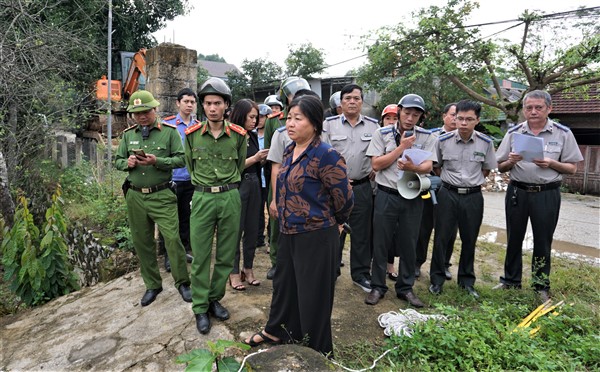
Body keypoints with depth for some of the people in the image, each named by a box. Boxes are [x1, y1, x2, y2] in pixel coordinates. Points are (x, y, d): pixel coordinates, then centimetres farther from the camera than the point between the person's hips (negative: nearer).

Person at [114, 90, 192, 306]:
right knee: (142, 243, 11)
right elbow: (117, 161, 14)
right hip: (135, 197, 5)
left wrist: (157, 161, -20)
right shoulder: (128, 134, 10)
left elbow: (180, 159, -7)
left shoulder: (169, 131, -3)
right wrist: (127, 163, -8)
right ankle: (152, 285, 27)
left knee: (172, 238, -8)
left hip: (161, 195, -4)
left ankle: (182, 282, 11)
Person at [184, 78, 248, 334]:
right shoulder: (192, 134, 0)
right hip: (202, 198, 0)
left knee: (226, 255, 10)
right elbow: (190, 166, 14)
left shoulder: (238, 135, -1)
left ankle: (215, 299, 29)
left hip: (230, 198, 1)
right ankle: (200, 307, 18)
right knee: (200, 256, 4)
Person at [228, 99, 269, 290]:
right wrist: (255, 158, -15)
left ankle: (248, 269, 26)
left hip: (254, 185, 7)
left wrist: (263, 159, -3)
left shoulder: (253, 135, 7)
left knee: (252, 229, 12)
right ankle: (234, 272, 18)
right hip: (237, 187, -6)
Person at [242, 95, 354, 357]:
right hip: (288, 233, 8)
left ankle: (318, 354, 33)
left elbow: (344, 198, -16)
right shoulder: (289, 151, 4)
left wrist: (334, 222, 2)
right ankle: (275, 331, 49)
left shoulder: (326, 155, -21)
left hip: (316, 237, -7)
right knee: (284, 285, 25)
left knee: (313, 296, 9)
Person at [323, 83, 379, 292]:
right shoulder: (329, 124, 0)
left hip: (362, 187, 2)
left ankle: (361, 274, 23)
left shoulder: (373, 125, 7)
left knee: (362, 232, 9)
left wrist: (375, 170, 3)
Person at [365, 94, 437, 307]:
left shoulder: (426, 137, 3)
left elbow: (428, 166, -7)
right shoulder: (382, 134, -2)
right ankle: (377, 286, 22)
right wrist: (402, 147, -12)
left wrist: (413, 167, -29)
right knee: (380, 243, 6)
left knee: (409, 244, 11)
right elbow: (376, 164, -9)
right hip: (386, 195, -1)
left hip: (413, 197, 2)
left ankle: (405, 288, 27)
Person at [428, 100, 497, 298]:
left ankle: (467, 281, 28)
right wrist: (450, 180, 5)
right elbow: (436, 167, 8)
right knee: (441, 237, 4)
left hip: (473, 196, 1)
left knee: (469, 240, 11)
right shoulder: (443, 140, -7)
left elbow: (486, 169, 11)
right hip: (448, 194, -1)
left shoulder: (486, 143, -4)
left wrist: (472, 181, 4)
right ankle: (437, 279, 19)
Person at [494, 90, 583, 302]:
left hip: (547, 194, -1)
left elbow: (572, 168, 1)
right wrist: (511, 162, -16)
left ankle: (541, 286, 26)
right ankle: (511, 280, 28)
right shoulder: (514, 133, 1)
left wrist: (551, 164, -17)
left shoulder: (563, 133, -2)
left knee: (543, 241, 9)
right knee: (514, 239, 12)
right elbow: (500, 167, 6)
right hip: (517, 192, 2)